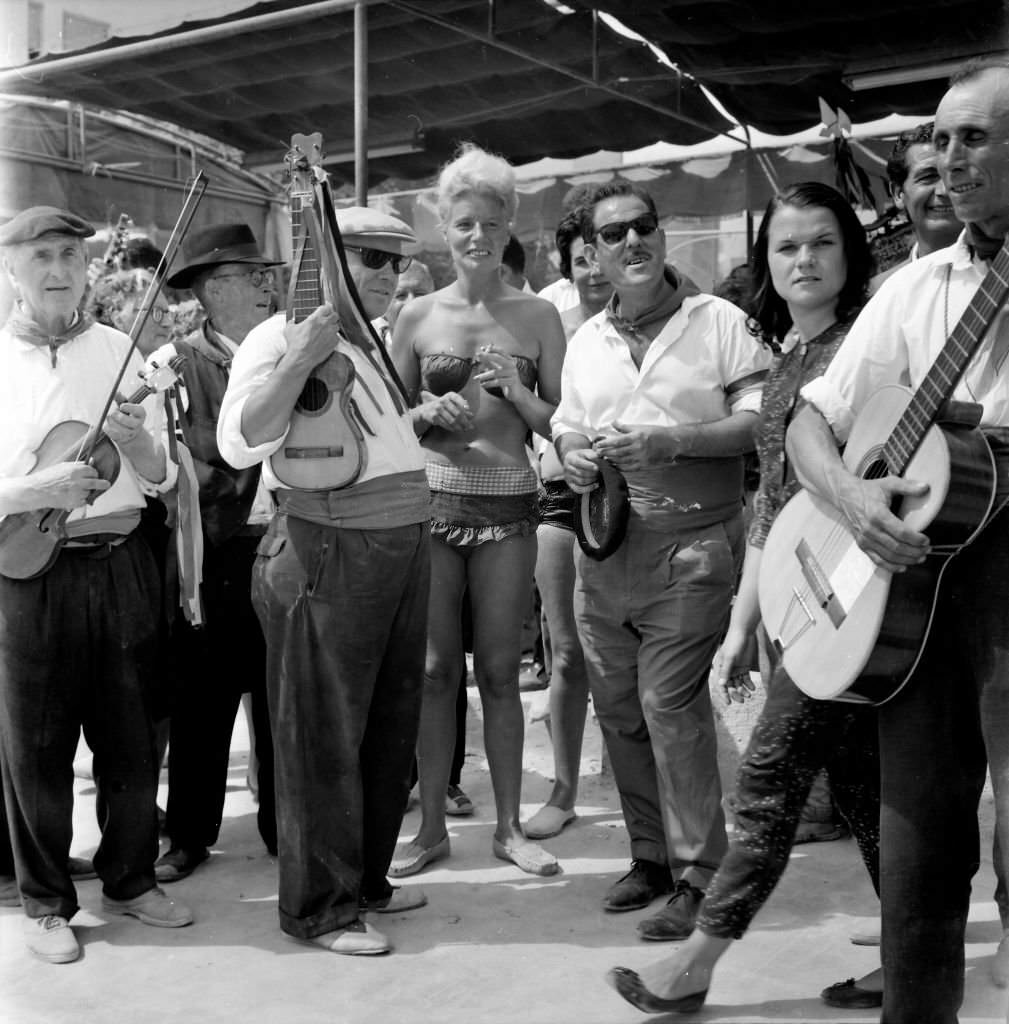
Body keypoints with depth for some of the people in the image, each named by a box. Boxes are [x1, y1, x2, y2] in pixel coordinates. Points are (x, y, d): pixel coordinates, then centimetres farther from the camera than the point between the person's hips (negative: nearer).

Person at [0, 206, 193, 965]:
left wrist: (138, 441, -14)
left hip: (122, 565, 3)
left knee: (131, 732, 11)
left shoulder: (121, 353, 7)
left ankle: (130, 878, 29)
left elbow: (161, 478, 6)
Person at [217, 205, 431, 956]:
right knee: (325, 737, 1)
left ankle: (368, 877, 32)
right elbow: (238, 443, -21)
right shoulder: (280, 337, -8)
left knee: (391, 728, 15)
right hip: (328, 555, -9)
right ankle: (321, 906, 15)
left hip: (404, 548, 9)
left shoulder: (374, 344, 18)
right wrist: (300, 359, -26)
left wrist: (429, 415, 17)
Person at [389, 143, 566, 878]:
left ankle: (509, 825, 19)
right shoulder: (418, 317, 5)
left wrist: (516, 393, -14)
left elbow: (561, 423, 3)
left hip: (508, 508, 0)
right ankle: (432, 825, 18)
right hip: (432, 505, 1)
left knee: (500, 669, 6)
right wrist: (434, 414, -10)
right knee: (434, 669, 5)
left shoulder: (537, 316, 3)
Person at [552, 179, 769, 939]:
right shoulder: (586, 341, 16)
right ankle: (652, 855, 25)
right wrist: (573, 456, -1)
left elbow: (762, 420, -7)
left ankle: (699, 876, 3)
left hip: (690, 542, -6)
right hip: (602, 544, 6)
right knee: (618, 708, 10)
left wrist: (670, 441, -18)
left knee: (670, 702, -11)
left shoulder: (717, 321, -1)